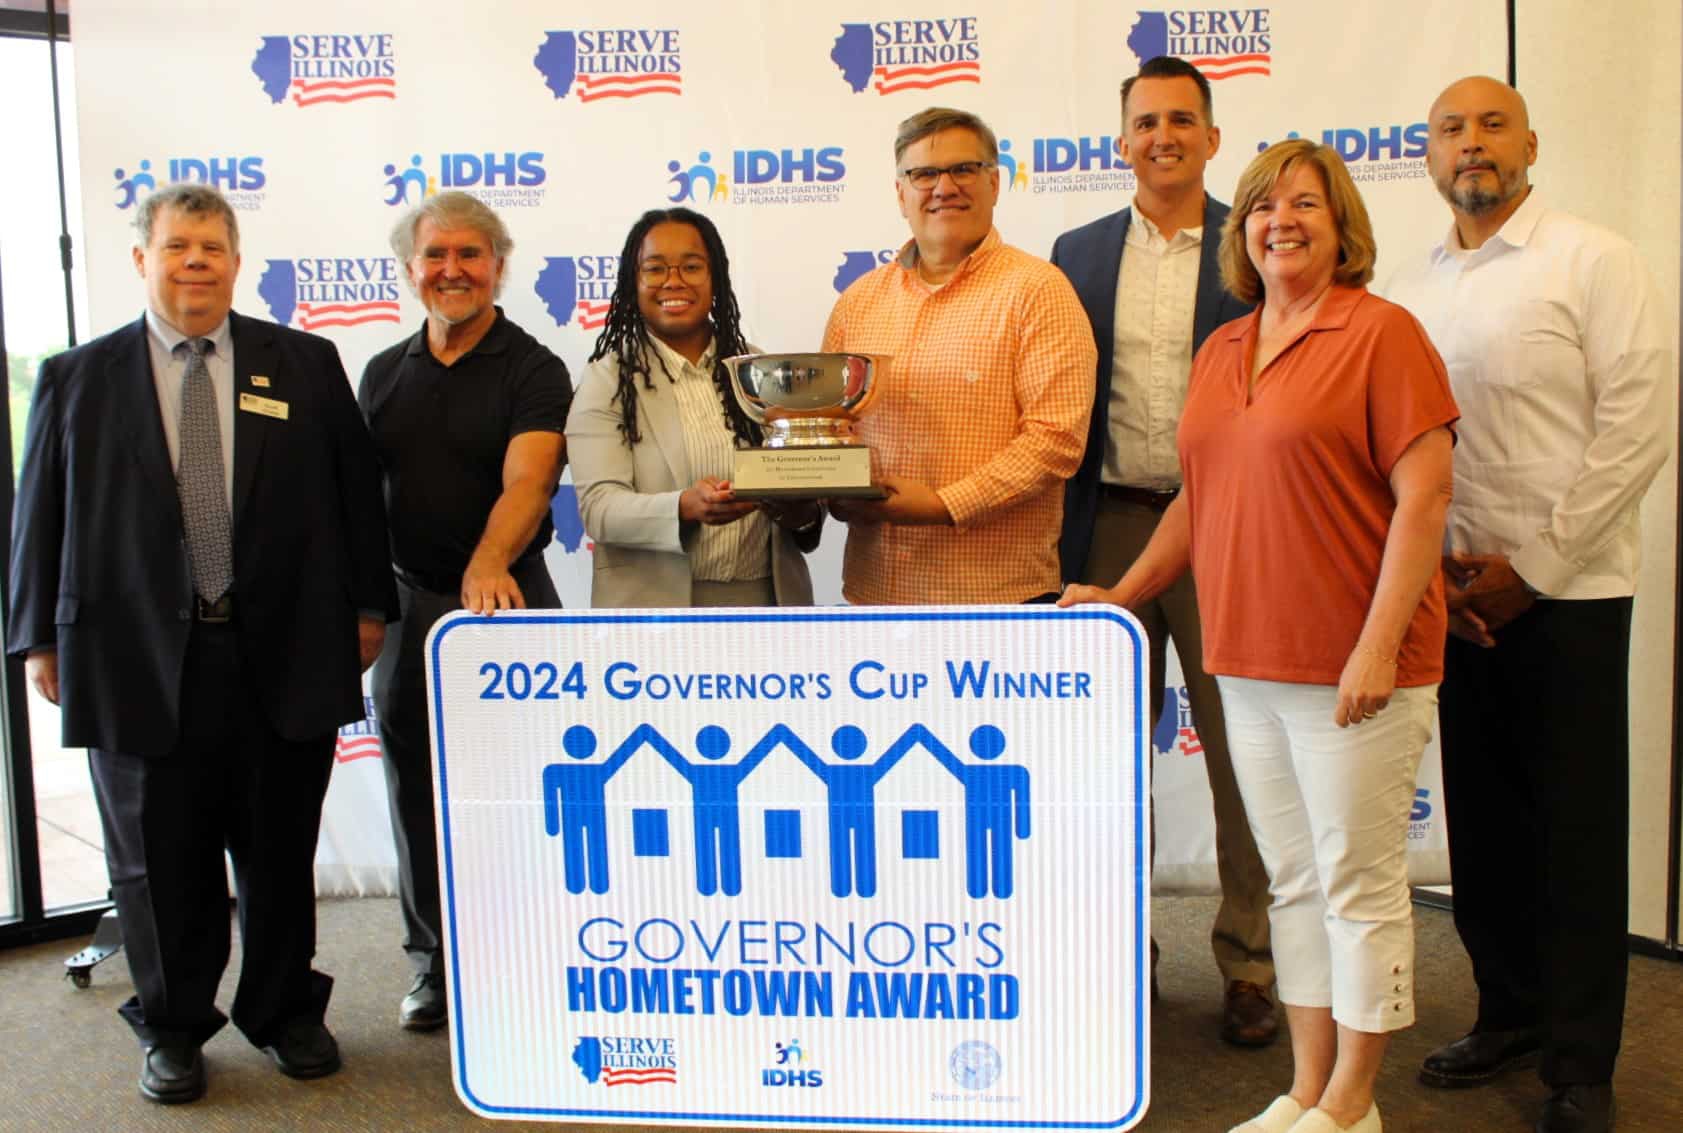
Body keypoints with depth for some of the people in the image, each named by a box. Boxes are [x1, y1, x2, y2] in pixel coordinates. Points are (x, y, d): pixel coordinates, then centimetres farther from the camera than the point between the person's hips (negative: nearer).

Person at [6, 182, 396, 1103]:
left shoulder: (306, 364, 5)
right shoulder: (77, 378, 6)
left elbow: (356, 491, 5)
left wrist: (366, 605, 2)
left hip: (284, 655, 0)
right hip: (137, 659, 0)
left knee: (281, 851, 11)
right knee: (160, 860, 10)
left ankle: (285, 1013, 30)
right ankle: (172, 1029, 29)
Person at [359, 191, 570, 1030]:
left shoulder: (533, 370, -5)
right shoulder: (385, 373, 11)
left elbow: (526, 481, -20)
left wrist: (487, 567, -37)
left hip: (507, 599, -4)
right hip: (409, 604, 5)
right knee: (419, 794, 11)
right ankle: (435, 961, 26)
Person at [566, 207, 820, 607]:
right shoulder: (607, 378, -5)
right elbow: (599, 506, -15)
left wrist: (803, 513, -18)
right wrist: (686, 508, -32)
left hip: (768, 596, 3)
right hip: (653, 601, -3)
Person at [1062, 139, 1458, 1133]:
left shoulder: (1381, 332, -6)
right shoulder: (1221, 351, 13)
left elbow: (1424, 497, -13)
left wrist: (1378, 646, -18)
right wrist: (1122, 597, 17)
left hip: (1353, 668, -6)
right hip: (1250, 662, 7)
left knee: (1359, 886, 4)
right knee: (1294, 883, 14)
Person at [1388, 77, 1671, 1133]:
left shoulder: (1594, 261, -4)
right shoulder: (1412, 288, 10)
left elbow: (1640, 423, -10)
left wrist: (1532, 565, -12)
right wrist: (1433, 568, -1)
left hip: (1567, 591, -4)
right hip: (1455, 595, 5)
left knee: (1577, 829, 2)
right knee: (1483, 814, 12)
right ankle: (1510, 1010, 29)